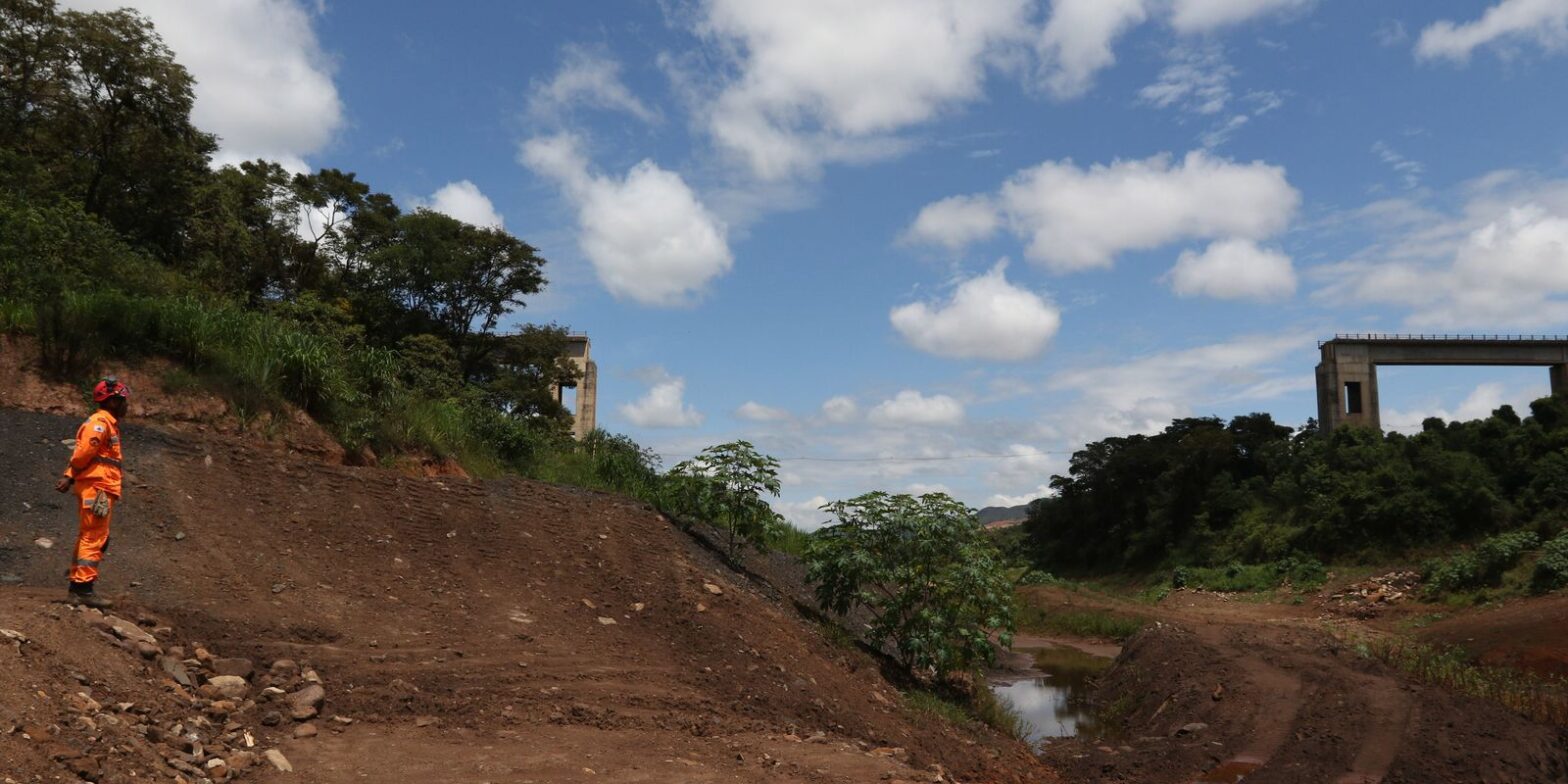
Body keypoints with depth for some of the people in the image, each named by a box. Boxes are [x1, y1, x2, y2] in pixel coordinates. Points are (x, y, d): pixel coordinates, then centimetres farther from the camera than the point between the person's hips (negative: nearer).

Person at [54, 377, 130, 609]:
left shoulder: (108, 423, 21)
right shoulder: (101, 421, -9)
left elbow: (82, 454, 14)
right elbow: (84, 451, -18)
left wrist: (70, 477, 2)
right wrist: (70, 477, -6)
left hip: (100, 491, 10)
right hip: (97, 488, -10)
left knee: (88, 539, 13)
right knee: (94, 539, -10)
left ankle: (76, 589, 18)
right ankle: (83, 589, -10)